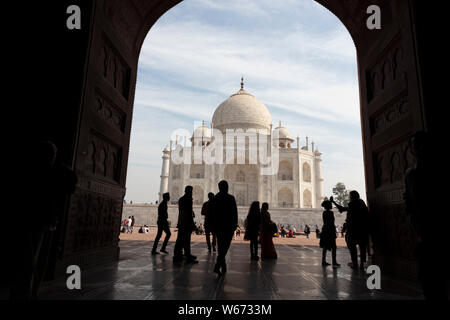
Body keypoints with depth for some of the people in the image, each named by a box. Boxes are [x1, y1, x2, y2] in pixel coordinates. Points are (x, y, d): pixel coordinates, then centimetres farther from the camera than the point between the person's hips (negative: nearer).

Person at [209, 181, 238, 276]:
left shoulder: (214, 198, 3)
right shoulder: (231, 198, -8)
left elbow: (212, 213, 6)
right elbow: (235, 213, -7)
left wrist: (213, 225, 13)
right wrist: (235, 224, 2)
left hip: (218, 225, 4)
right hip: (228, 225, -4)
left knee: (220, 246, 15)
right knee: (225, 246, 0)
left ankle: (223, 266, 25)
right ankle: (217, 266, -14)